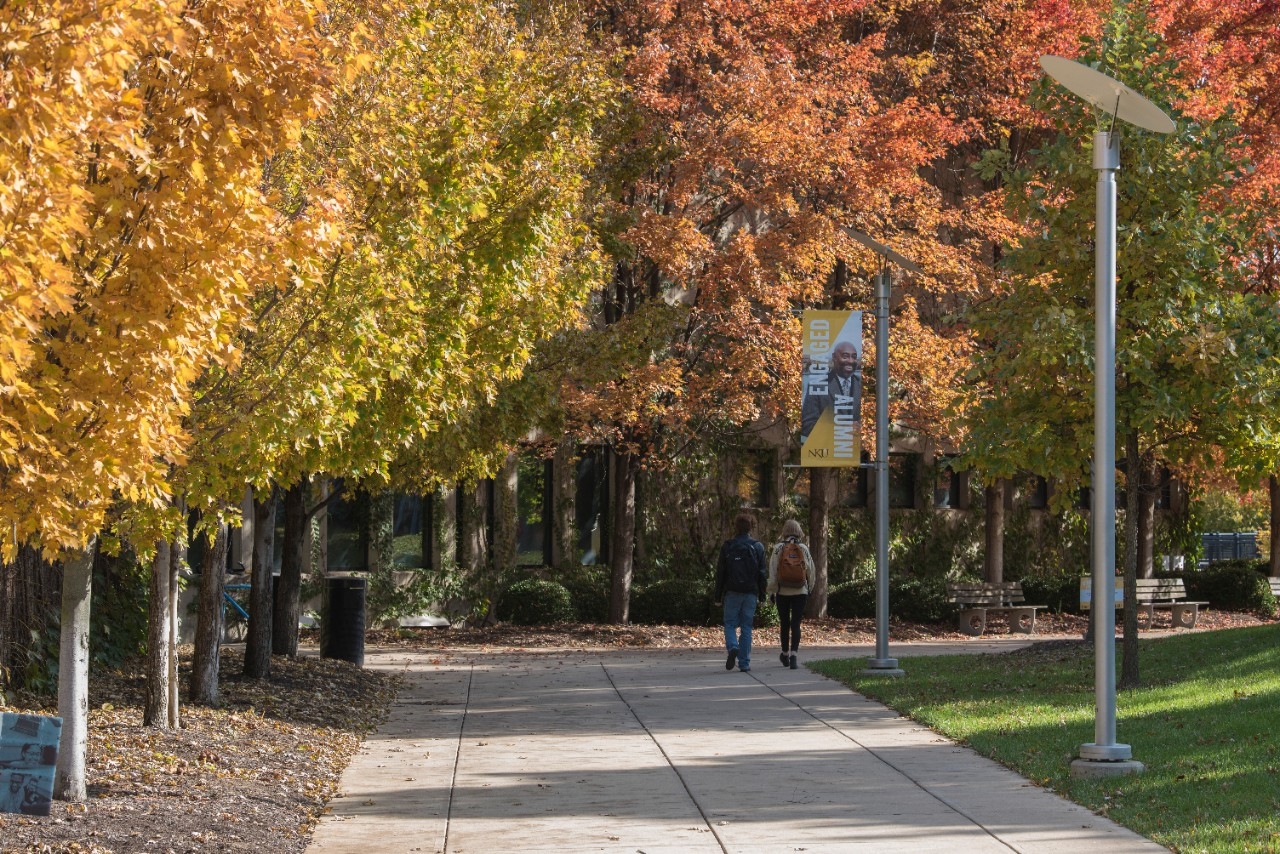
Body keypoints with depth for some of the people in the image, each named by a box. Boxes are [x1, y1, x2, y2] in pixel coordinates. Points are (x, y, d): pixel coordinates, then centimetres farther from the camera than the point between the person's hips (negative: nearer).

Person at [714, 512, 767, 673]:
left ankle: (732, 647, -21)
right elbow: (762, 573, 3)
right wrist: (761, 596, 8)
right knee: (746, 627, 6)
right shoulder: (758, 546, 2)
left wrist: (718, 596, 6)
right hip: (751, 593, 1)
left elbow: (720, 573, 1)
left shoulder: (727, 546, 0)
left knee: (730, 623, 8)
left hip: (732, 592, -1)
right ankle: (744, 663, 3)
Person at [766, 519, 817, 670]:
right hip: (800, 591, 0)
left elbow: (773, 571, -5)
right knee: (796, 624, -2)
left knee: (785, 623, 13)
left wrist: (772, 590, 2)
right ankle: (793, 655, -18)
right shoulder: (803, 549, -1)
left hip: (782, 591, 0)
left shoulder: (778, 548, -4)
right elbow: (811, 571, 4)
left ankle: (785, 655, 28)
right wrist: (809, 588, 16)